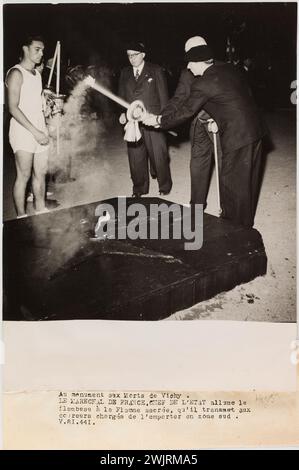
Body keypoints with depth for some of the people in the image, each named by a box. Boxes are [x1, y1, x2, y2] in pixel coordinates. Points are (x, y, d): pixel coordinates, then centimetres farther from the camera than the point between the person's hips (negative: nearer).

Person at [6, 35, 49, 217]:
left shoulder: (37, 74, 17)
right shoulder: (16, 73, -8)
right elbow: (13, 108, -15)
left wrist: (44, 129, 9)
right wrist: (35, 132, -18)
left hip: (40, 131, 8)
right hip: (23, 131, -7)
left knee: (41, 173, 9)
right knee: (24, 175, -5)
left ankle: (41, 210, 20)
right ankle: (22, 217, 2)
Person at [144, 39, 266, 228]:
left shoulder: (203, 83, -13)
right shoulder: (229, 68, 10)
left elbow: (185, 111, -8)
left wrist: (158, 120, 5)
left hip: (237, 136, -9)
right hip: (255, 129, 9)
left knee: (231, 182, 4)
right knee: (248, 180, 18)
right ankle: (246, 222, 34)